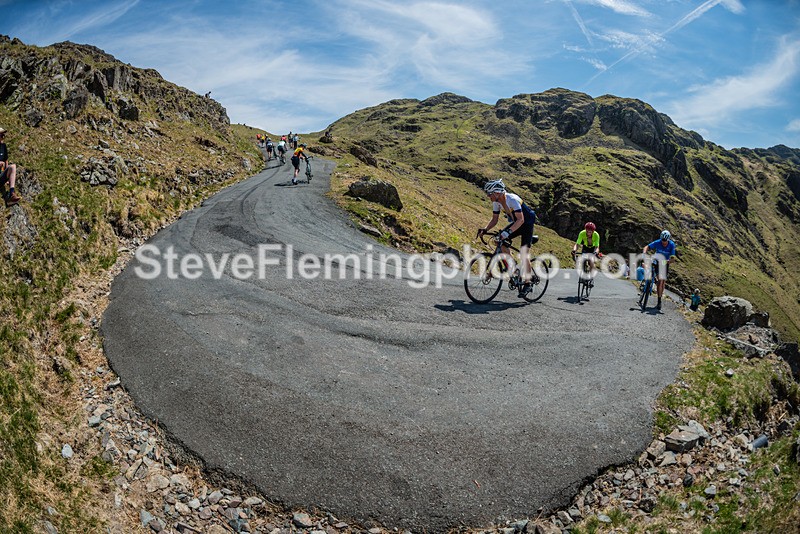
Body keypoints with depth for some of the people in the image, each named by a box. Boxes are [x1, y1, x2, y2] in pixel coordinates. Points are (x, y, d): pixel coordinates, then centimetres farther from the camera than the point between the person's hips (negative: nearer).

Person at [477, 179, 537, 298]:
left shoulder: (512, 200, -32)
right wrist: (485, 229, -17)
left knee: (523, 254, -13)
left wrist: (507, 232, -50)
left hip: (527, 223, -7)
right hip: (515, 222, 8)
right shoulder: (496, 202, -9)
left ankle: (527, 284, -5)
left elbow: (521, 220, -39)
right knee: (501, 241, -9)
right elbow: (494, 219, 0)